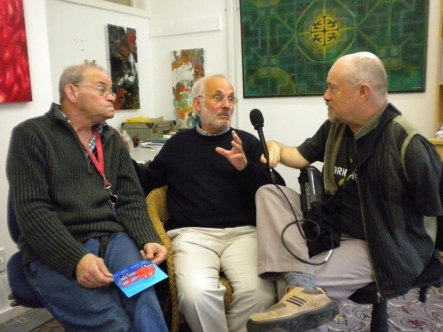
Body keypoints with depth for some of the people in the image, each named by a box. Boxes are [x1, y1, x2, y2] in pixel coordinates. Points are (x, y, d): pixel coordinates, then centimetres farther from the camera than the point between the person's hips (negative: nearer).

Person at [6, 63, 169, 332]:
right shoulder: (31, 134, -1)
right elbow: (32, 209, -10)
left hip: (112, 238, 4)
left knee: (144, 300, -26)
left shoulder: (112, 139, 16)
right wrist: (77, 259, -22)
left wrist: (147, 240, -8)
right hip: (54, 253, -4)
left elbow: (131, 200, 12)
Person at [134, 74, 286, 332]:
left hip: (243, 233, 1)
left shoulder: (247, 141, 15)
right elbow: (146, 183, 24)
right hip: (193, 233, 0)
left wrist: (245, 167, -9)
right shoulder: (178, 143, 18)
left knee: (260, 292, -28)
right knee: (197, 292, -31)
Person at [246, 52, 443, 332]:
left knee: (295, 285, -29)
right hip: (333, 226, 8)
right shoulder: (335, 126, 1)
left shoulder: (408, 145, -21)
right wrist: (276, 148, -6)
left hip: (383, 247, -8)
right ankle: (304, 288, -30)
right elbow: (303, 156, 15)